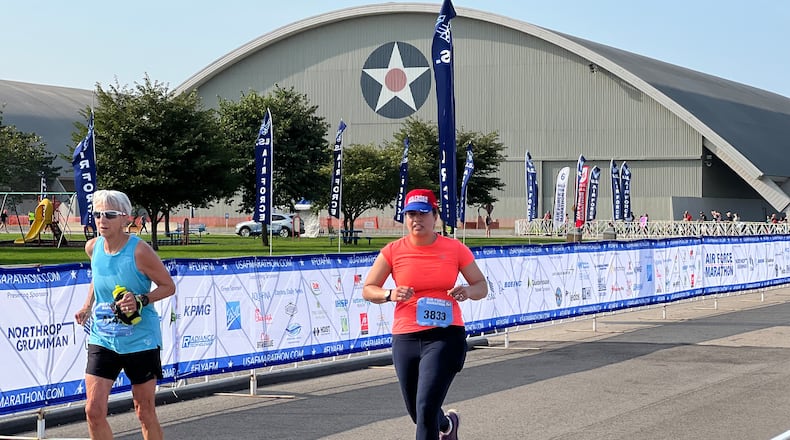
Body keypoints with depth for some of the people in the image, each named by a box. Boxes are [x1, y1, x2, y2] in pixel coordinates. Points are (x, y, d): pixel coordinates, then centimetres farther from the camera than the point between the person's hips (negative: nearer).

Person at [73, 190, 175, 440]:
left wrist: (140, 301, -23)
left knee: (145, 413, 7)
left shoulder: (139, 251, -16)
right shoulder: (93, 248, -1)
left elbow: (168, 286, -7)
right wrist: (88, 307, 6)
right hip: (102, 339, 4)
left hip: (140, 341, -4)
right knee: (94, 410, -6)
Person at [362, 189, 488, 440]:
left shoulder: (455, 249, -1)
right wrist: (390, 295, -18)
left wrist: (468, 292, -15)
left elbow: (481, 286, 8)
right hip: (405, 338, 3)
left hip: (445, 336, -3)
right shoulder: (393, 251, -1)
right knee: (417, 413, 17)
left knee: (426, 409, -16)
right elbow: (368, 290, 3)